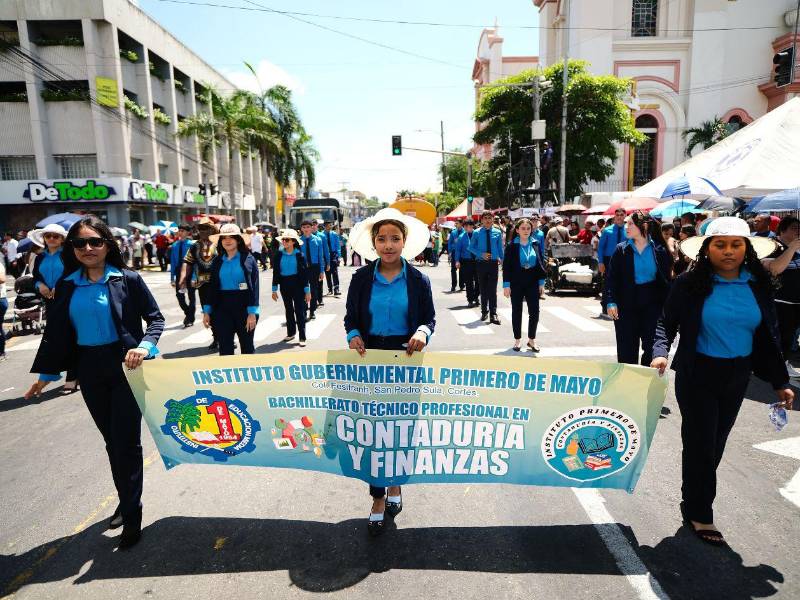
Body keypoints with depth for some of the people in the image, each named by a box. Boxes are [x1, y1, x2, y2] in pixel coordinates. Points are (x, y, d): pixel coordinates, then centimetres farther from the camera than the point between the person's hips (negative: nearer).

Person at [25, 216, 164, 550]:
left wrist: (145, 346, -23)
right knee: (112, 440, 16)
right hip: (90, 371, 4)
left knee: (126, 440, -1)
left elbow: (155, 318, -5)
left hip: (125, 367, -4)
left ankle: (132, 516, 13)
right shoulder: (67, 287, 4)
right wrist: (46, 373, 11)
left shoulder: (128, 280, -7)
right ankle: (127, 500, 35)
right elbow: (56, 332, 10)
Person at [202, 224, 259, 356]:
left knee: (247, 346, 10)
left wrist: (252, 313, -15)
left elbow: (254, 287, -8)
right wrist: (207, 311, 4)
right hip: (222, 308, 3)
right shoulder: (217, 261, 7)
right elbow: (212, 287, 10)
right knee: (224, 348, 6)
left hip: (243, 307, -3)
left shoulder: (248, 259, -4)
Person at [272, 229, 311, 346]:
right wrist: (274, 289, 1)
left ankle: (302, 337, 4)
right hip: (284, 285, 3)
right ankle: (291, 333, 30)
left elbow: (304, 273, -5)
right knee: (288, 310, 16)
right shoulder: (279, 255, -1)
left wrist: (307, 291, -7)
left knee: (299, 310, -2)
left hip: (297, 284, -3)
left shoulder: (299, 255, -7)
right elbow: (275, 272, 2)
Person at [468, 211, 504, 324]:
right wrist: (481, 254, -11)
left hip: (493, 263, 0)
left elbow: (500, 248, 8)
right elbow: (471, 247, 3)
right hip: (481, 263, 1)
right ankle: (484, 311, 24)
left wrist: (502, 260, 3)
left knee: (493, 289, -5)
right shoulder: (477, 233, 0)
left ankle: (493, 314, -1)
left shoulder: (497, 233, 3)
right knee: (483, 288, 10)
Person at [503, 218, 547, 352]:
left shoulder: (536, 244, 3)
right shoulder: (511, 246, -4)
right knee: (516, 312, 7)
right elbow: (506, 266, -5)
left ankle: (531, 339, 15)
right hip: (516, 283, -2)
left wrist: (541, 281, 4)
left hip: (532, 282, 2)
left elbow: (541, 263, 8)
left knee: (534, 311, 0)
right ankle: (517, 340, 19)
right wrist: (506, 285, -9)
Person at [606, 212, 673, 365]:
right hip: (627, 305, 0)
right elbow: (611, 278, -2)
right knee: (626, 351, 7)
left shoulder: (660, 251, -1)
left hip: (652, 305, 0)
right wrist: (611, 302, -12)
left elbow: (667, 280, 4)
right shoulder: (621, 250, -1)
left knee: (652, 348, 5)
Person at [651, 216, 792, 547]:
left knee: (716, 444, 15)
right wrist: (661, 353, -24)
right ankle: (699, 514, 21)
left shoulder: (758, 285, 1)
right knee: (700, 443, 3)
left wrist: (780, 382, 7)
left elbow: (768, 335, 6)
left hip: (737, 377, 4)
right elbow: (667, 323, -6)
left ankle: (693, 502, 35)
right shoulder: (690, 283, -11)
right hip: (698, 374, -4)